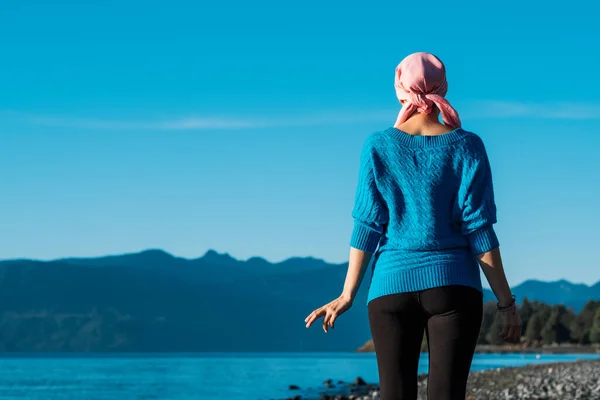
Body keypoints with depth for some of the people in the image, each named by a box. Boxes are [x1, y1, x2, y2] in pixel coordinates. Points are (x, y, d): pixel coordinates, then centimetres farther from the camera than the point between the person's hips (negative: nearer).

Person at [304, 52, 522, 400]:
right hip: (453, 285, -1)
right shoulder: (466, 146, 0)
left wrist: (348, 296, 5)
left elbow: (368, 226, 0)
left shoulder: (379, 146, 2)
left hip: (392, 285, 1)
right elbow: (478, 228, -3)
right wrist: (506, 300, 1)